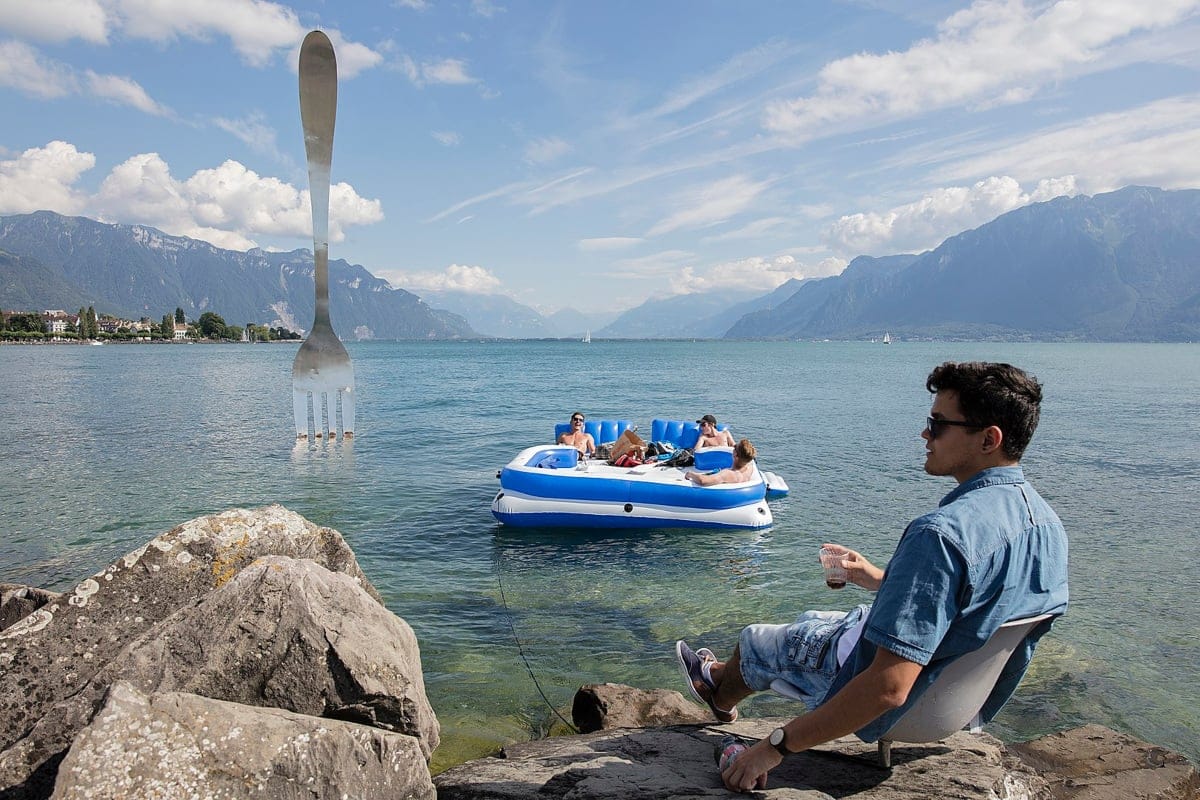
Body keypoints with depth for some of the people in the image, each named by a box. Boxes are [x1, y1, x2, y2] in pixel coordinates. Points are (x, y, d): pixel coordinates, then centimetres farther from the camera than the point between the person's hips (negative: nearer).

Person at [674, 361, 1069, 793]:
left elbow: (889, 687, -38)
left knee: (755, 640, 16)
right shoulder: (1047, 520, -7)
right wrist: (882, 580, 15)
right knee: (812, 620, 28)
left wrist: (776, 746, -29)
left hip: (905, 708, -8)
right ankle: (721, 674, 52)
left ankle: (720, 695, 51)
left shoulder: (941, 533, -36)